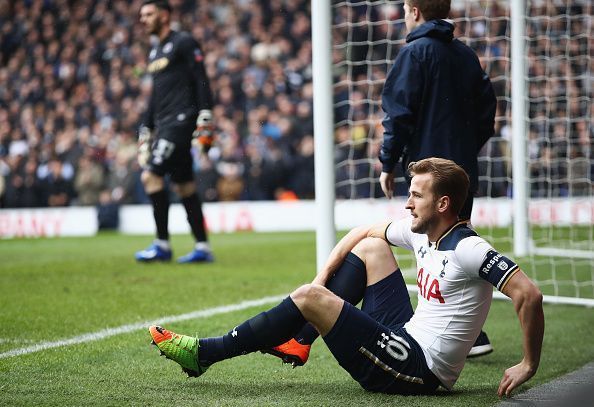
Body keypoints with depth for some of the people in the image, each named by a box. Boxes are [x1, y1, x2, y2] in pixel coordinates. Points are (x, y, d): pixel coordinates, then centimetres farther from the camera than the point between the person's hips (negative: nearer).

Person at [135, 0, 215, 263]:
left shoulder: (183, 43, -5)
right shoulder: (155, 52, 21)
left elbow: (201, 82, -11)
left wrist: (205, 123, -18)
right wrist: (145, 131, 24)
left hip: (181, 120, -9)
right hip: (164, 124, 9)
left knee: (152, 175, -16)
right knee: (183, 185, 7)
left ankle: (162, 245, -11)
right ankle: (203, 248, 9)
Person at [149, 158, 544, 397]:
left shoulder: (468, 249, -20)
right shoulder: (419, 231, 7)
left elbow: (529, 294, -27)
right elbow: (364, 231, 21)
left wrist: (529, 365, -25)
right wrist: (324, 275, 10)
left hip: (419, 369, -9)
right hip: (407, 336, 9)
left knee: (309, 298, -12)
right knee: (370, 248, 14)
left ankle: (205, 353, -3)